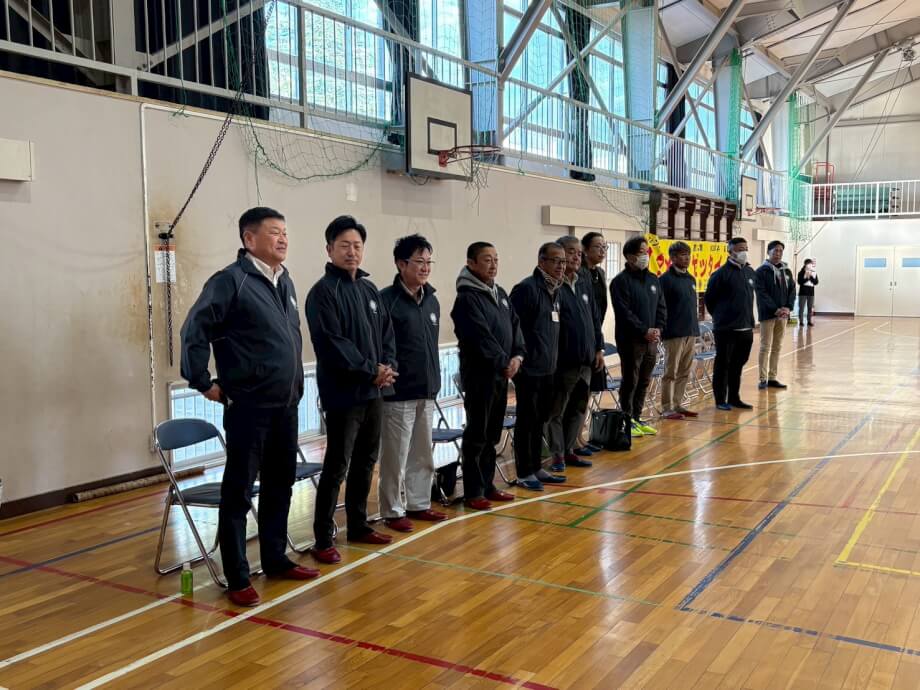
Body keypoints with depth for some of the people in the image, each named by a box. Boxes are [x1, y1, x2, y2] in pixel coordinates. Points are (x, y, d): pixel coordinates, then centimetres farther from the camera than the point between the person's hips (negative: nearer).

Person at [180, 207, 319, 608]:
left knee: (280, 485, 16)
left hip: (286, 406, 8)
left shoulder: (285, 281, 12)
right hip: (249, 407, -8)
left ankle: (276, 559, 31)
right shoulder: (231, 281, -12)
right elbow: (194, 331, -16)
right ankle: (237, 578, 11)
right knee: (238, 492, 2)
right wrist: (203, 382, -13)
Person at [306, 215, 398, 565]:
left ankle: (358, 525, 28)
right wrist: (371, 370, -16)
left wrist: (388, 366, -4)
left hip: (373, 392, 8)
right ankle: (323, 539, 5)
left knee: (366, 462, 15)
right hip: (343, 394, -7)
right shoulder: (323, 291, -10)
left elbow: (386, 332, 15)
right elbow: (331, 343, -19)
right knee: (337, 466, -4)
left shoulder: (370, 289, 13)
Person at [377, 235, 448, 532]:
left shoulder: (431, 300, 11)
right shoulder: (386, 300, -12)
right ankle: (392, 511, 16)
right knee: (395, 457, 3)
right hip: (398, 393, -7)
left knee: (423, 455, 16)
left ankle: (419, 504, 30)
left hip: (427, 392, 7)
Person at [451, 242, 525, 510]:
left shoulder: (500, 293, 14)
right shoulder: (467, 297, -12)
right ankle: (474, 492, 6)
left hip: (501, 372, 8)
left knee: (493, 434, 13)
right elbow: (481, 337, -19)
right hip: (479, 373, -8)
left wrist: (517, 356, -4)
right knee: (477, 434, -2)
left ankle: (487, 485, 23)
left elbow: (515, 325, 12)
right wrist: (505, 362, -14)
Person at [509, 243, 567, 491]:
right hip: (529, 368, -8)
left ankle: (536, 468, 26)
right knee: (527, 420, 1)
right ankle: (524, 473, 11)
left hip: (547, 368, 8)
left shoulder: (554, 290, 12)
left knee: (540, 420, 15)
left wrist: (553, 360, 17)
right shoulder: (526, 288, -15)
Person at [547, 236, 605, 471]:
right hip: (563, 361, -8)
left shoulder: (585, 286, 14)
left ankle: (569, 450, 23)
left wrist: (598, 348, 15)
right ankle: (558, 454, 10)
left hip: (585, 360, 8)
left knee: (578, 409, 13)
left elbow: (594, 319, 20)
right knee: (557, 410, 2)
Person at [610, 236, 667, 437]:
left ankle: (637, 418, 22)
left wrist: (658, 329, -2)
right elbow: (624, 312, -15)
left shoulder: (653, 279, 13)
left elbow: (661, 307, 14)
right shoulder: (621, 281, -9)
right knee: (630, 381, 0)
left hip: (652, 340, 7)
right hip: (631, 340, -7)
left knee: (644, 382, 12)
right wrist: (644, 331, -17)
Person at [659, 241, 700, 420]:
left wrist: (695, 327, 17)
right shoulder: (666, 279, -8)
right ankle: (667, 408, 5)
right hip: (674, 334, -7)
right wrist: (664, 330, -14)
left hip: (691, 333, 7)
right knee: (671, 373, -2)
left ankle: (678, 405, 20)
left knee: (685, 373, 11)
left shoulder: (691, 279, 15)